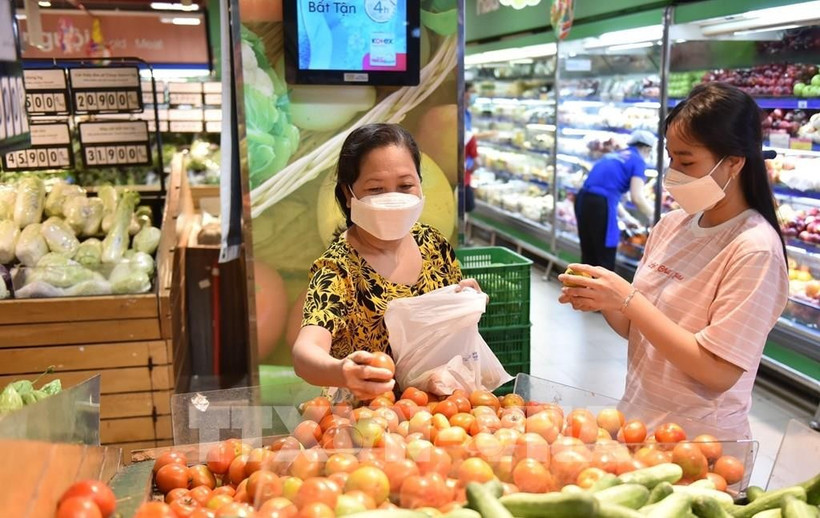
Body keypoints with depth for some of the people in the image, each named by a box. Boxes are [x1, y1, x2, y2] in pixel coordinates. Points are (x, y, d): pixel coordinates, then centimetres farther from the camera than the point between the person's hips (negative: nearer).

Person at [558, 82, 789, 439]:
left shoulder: (755, 249, -20)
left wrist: (628, 300, -25)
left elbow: (720, 373, -23)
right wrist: (603, 301, -14)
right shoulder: (672, 225, -1)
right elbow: (633, 328, 7)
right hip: (638, 418, 6)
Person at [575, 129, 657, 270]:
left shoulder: (614, 156, 25)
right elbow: (637, 198, -8)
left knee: (588, 256, 17)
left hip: (583, 199, 8)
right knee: (605, 259, 3)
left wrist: (626, 217, 34)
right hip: (600, 205, -8)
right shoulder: (638, 161, 2)